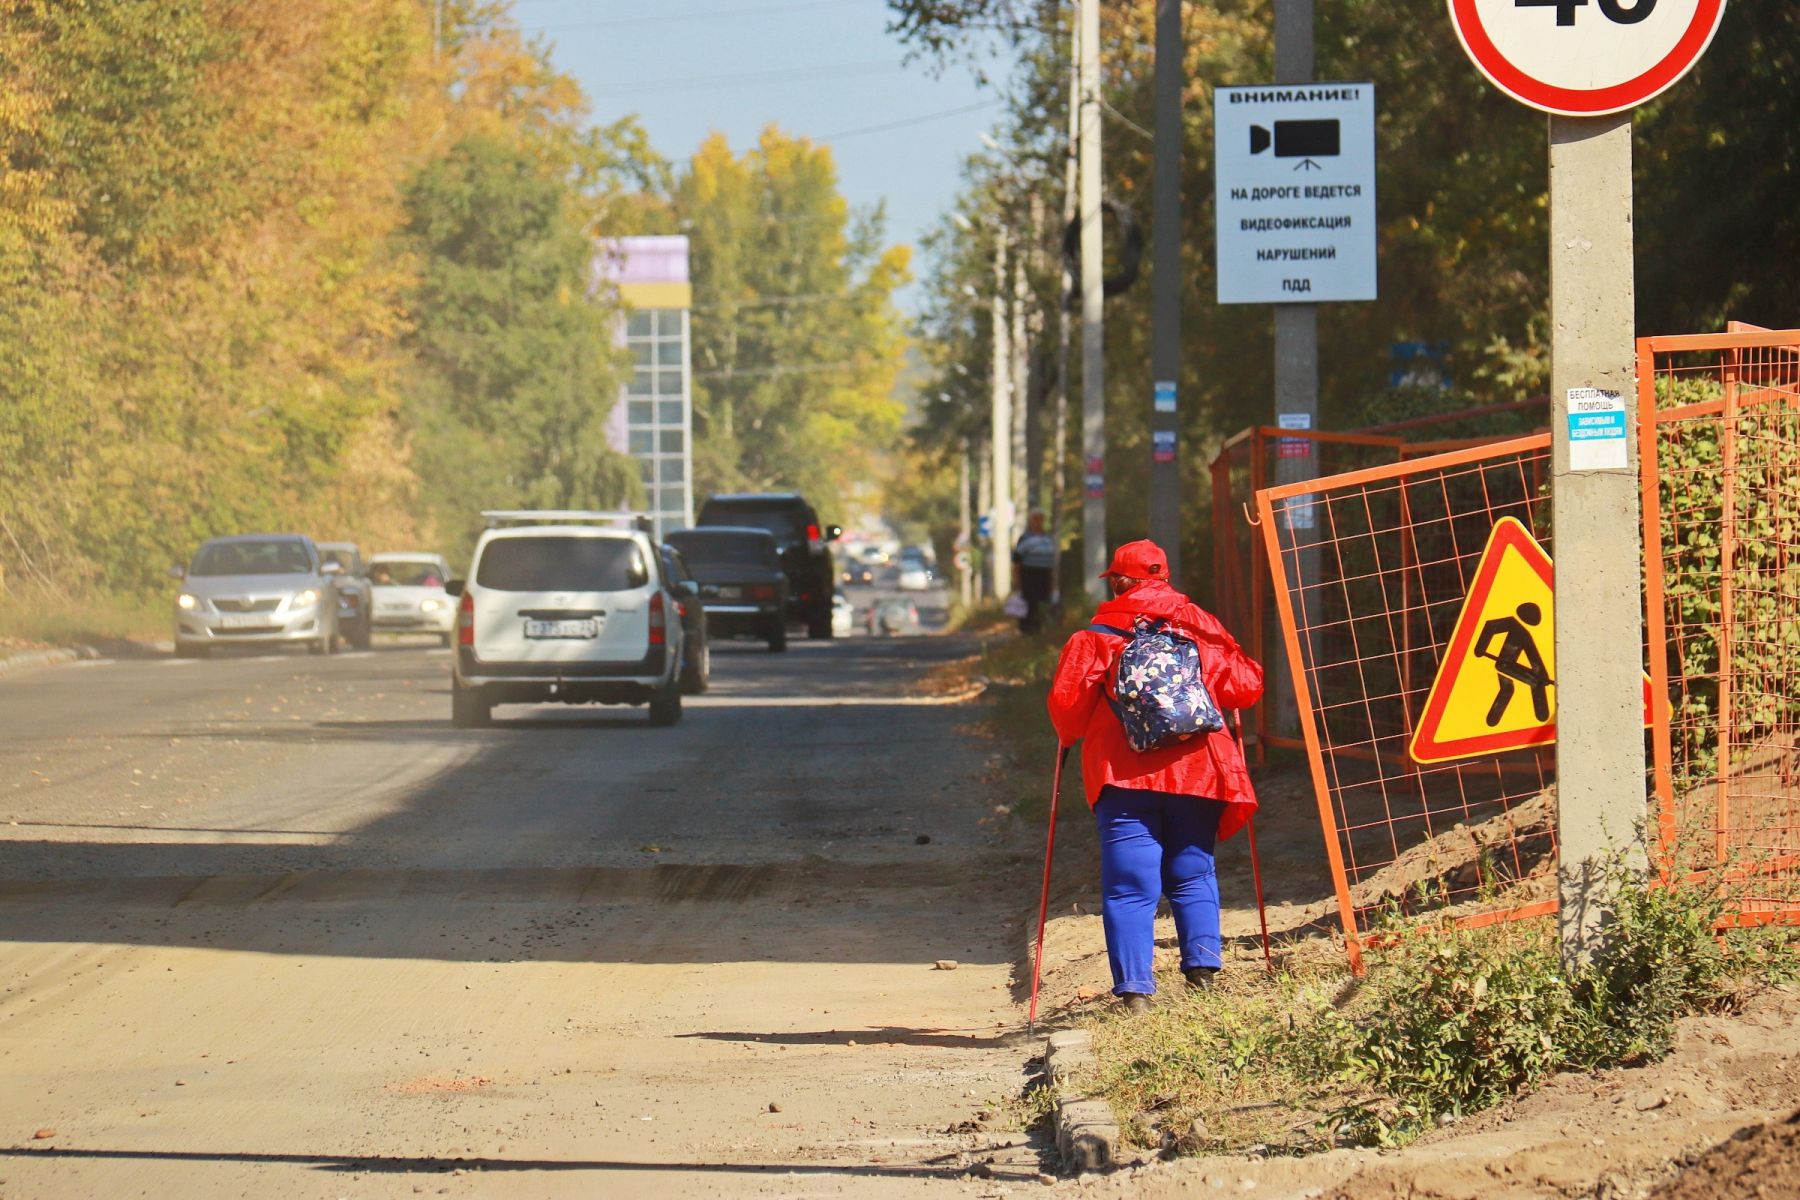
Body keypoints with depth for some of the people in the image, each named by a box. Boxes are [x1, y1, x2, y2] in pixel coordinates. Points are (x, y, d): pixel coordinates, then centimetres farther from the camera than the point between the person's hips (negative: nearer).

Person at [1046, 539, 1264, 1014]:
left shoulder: (1097, 636, 2)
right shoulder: (1202, 627, 9)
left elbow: (1065, 702, -3)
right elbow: (1245, 687, 7)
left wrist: (1072, 738, 18)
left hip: (1124, 776, -2)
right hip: (1197, 773, 2)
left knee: (1129, 888, -2)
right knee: (1192, 876, 15)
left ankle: (1135, 989, -11)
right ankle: (1204, 965, 1)